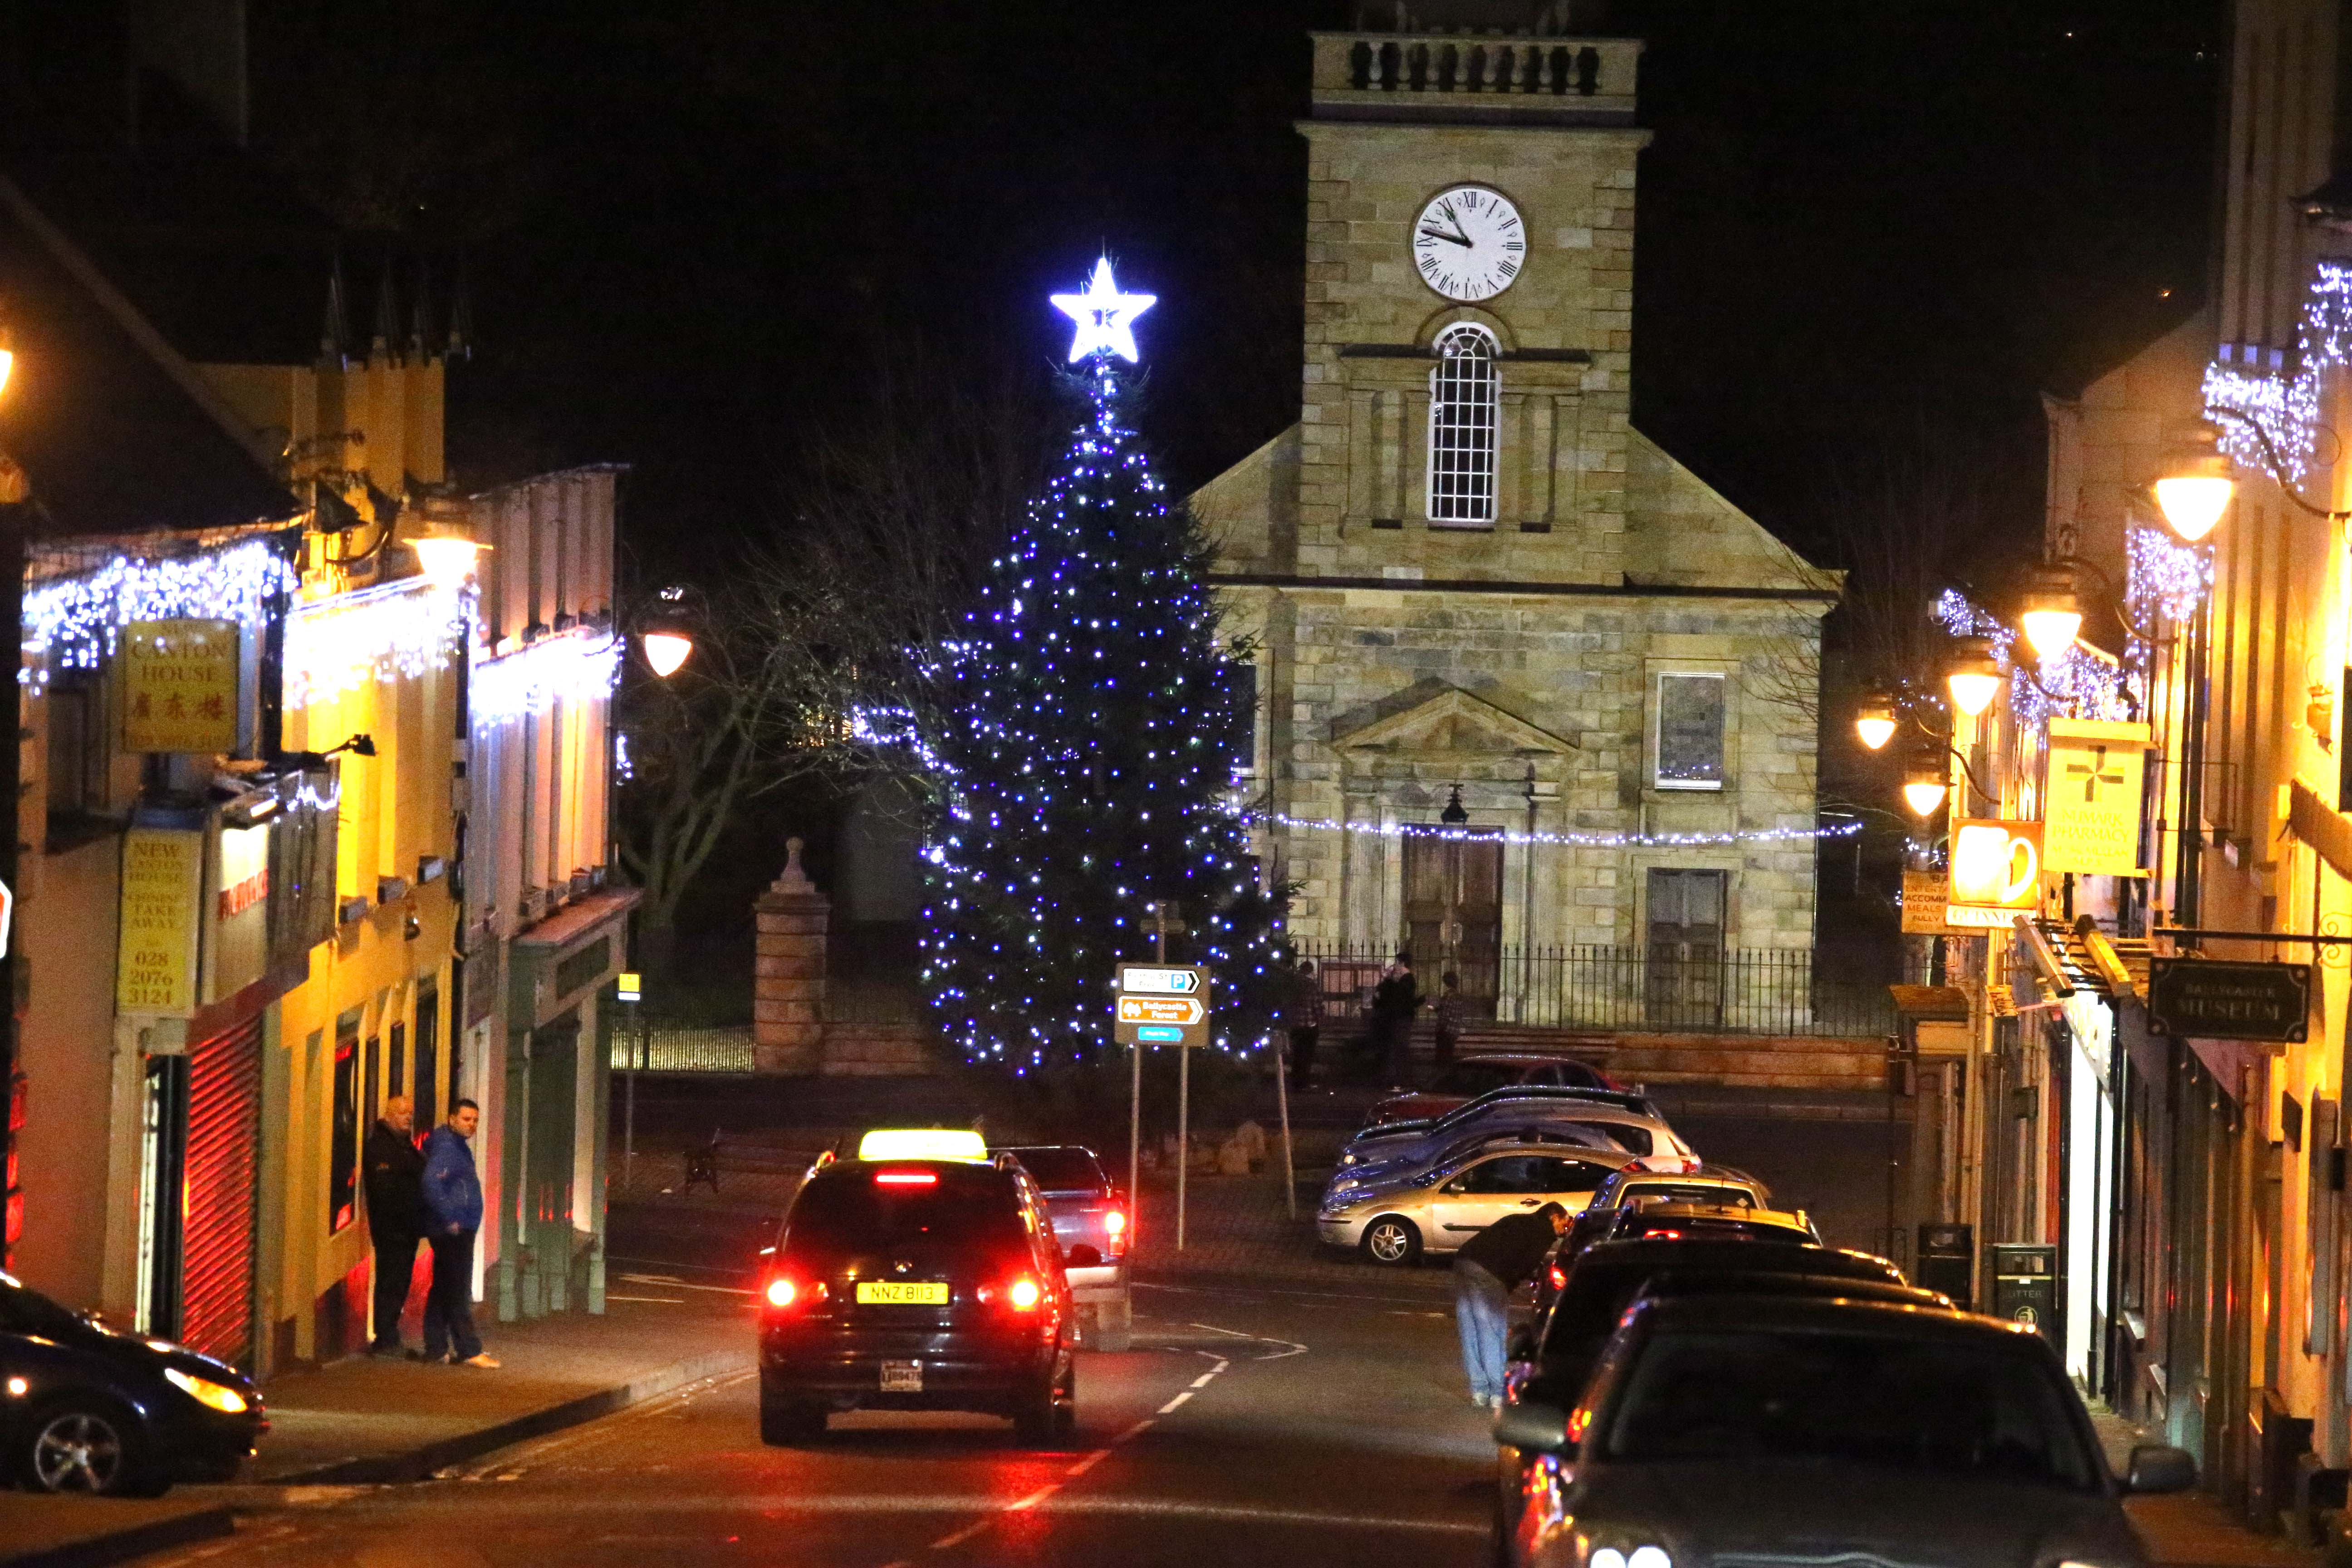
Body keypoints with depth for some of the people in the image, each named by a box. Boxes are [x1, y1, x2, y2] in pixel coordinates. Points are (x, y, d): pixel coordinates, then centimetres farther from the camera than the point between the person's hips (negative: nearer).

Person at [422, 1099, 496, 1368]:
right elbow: (432, 1184, -27)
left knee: (443, 1290, 12)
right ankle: (468, 1351, -10)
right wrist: (449, 1220, -24)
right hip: (454, 1232, -10)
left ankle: (436, 1349, 16)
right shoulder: (447, 1149, -14)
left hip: (456, 1231, 10)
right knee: (458, 1291, -9)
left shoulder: (458, 1147, 18)